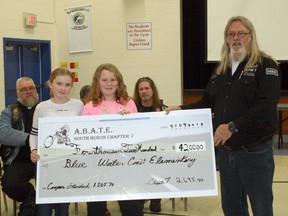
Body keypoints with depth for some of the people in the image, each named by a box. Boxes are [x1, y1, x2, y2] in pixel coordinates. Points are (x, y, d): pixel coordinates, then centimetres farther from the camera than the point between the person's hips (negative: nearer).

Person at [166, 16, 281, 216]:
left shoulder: (265, 65, -10)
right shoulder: (222, 69, 12)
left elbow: (266, 107, -22)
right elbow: (209, 102, 16)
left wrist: (233, 126, -26)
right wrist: (182, 109, 4)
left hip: (255, 152, -6)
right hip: (226, 150, 7)